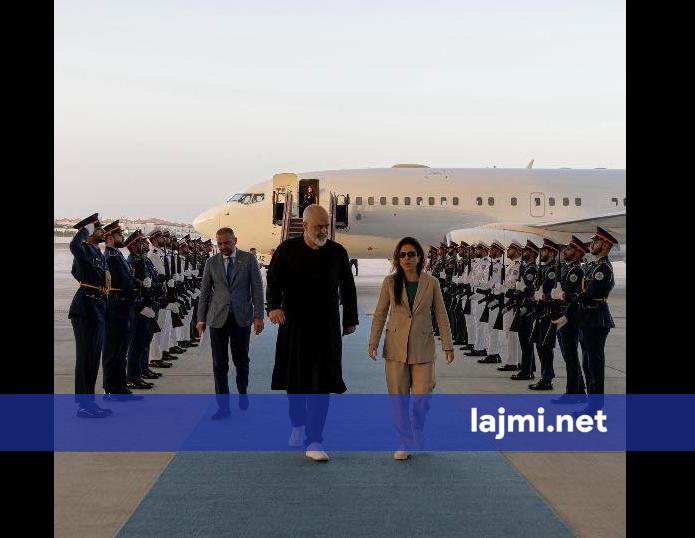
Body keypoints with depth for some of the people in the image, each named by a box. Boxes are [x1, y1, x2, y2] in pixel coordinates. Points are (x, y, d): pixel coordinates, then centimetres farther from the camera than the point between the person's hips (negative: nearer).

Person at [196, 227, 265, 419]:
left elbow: (257, 288, 0)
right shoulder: (211, 262, 7)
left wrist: (258, 316, -6)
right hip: (218, 318, 1)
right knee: (219, 364, -1)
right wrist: (201, 319, 7)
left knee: (241, 360, 9)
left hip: (242, 317, -1)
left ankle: (242, 392, 35)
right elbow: (204, 292, 10)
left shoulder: (248, 259, 2)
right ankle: (223, 406, 4)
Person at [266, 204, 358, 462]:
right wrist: (274, 306, -27)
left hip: (326, 328, 0)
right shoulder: (286, 250, -2)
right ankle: (298, 424, 39)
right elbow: (273, 281, -8)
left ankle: (314, 442, -6)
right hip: (294, 327, 0)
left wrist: (350, 319, 17)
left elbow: (347, 288, 13)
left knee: (321, 384, -7)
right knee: (294, 380, 13)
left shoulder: (337, 252, 3)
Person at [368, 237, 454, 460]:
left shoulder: (431, 282, 1)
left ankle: (418, 430, 28)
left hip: (422, 347, 0)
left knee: (422, 396, -4)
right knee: (399, 396, 2)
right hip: (396, 346, 1)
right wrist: (373, 341, -3)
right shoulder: (390, 282, 1)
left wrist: (447, 345, 1)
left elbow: (441, 315, 4)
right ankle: (404, 442, 16)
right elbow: (380, 314, 5)